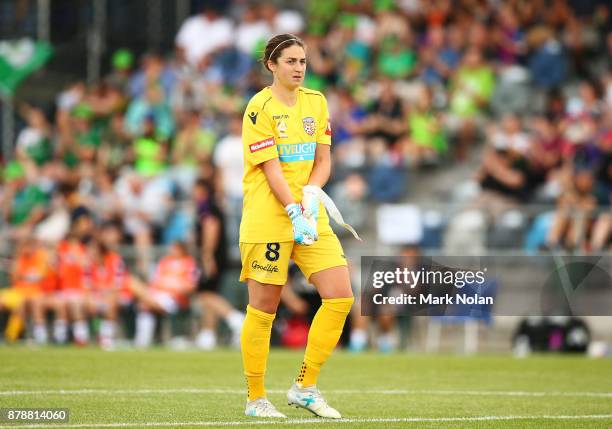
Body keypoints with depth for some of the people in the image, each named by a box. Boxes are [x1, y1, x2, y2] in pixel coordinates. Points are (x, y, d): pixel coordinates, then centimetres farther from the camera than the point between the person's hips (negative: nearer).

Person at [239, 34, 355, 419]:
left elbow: (323, 159, 10)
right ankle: (256, 399, 11)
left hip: (312, 215, 6)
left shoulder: (317, 102, 10)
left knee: (340, 297, -4)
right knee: (263, 309, -2)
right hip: (267, 218, -6)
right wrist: (294, 213, -23)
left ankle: (306, 387, 6)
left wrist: (312, 191, -9)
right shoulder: (260, 108, -9)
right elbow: (271, 169, -15)